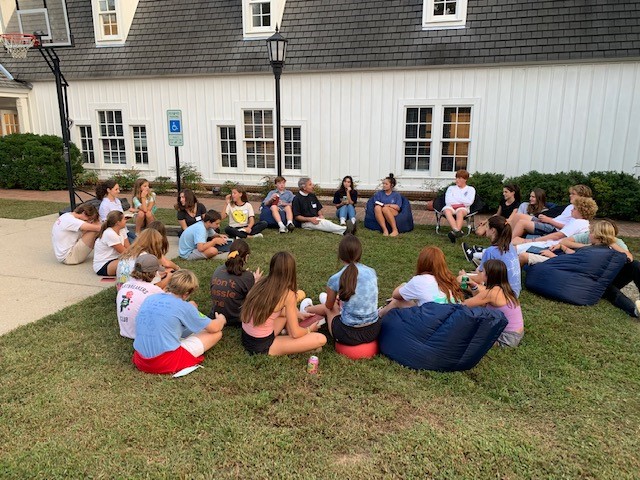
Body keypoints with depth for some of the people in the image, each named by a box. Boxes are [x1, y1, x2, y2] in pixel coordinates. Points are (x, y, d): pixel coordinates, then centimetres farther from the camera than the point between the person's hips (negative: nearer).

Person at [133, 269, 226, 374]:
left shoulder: (149, 299, 7)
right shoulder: (184, 307, -10)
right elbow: (215, 328, 0)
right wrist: (221, 320, 25)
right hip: (167, 363, -6)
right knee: (217, 333, 4)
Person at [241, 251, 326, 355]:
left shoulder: (261, 282, 3)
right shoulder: (288, 294, -15)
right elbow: (295, 333, -9)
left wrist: (297, 314, 26)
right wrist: (310, 329, 12)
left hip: (246, 339, 8)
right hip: (262, 347, -8)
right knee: (321, 339, -10)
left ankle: (291, 342, 16)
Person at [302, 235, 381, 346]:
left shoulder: (335, 279, -13)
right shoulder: (372, 272, -3)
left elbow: (329, 306, 7)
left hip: (349, 335, -3)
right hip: (374, 331, 3)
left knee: (327, 308, 28)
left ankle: (307, 310, 61)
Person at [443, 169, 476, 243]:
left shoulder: (470, 189, 19)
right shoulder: (451, 188, 25)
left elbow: (469, 202, -1)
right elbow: (447, 201, 7)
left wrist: (455, 198, 4)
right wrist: (462, 202, 1)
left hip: (463, 208, -1)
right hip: (451, 207, 1)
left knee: (460, 212, -38)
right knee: (447, 210, -36)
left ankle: (454, 233, -58)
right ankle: (457, 231, -57)